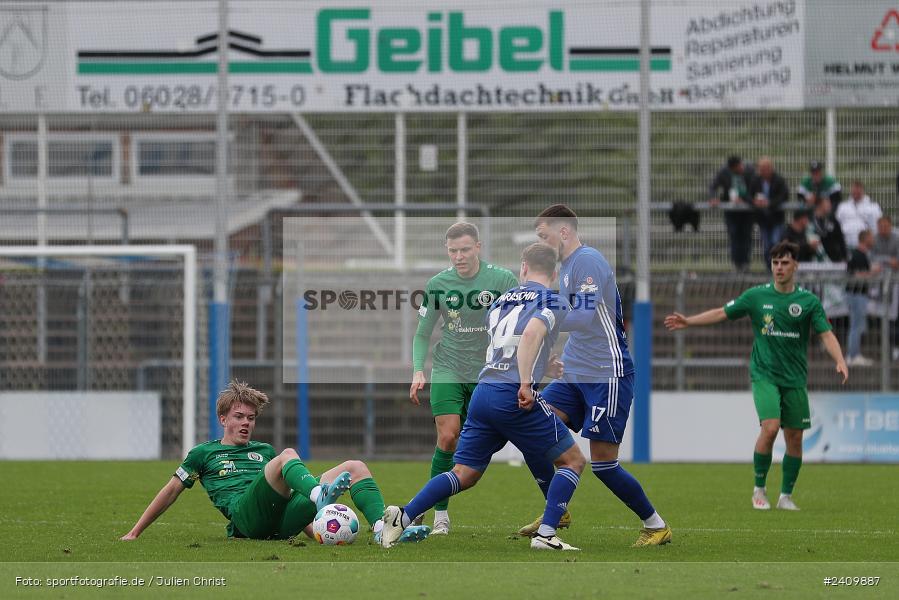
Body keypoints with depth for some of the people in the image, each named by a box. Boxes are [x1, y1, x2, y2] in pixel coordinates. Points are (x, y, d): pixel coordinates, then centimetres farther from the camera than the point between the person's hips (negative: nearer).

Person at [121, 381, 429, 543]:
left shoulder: (264, 451, 37)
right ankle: (320, 494, -64)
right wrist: (133, 534, 17)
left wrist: (314, 529, 22)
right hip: (245, 514, -5)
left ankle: (382, 529, -37)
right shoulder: (205, 453, 24)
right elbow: (170, 492, 22)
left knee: (355, 467, -11)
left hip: (281, 521, 5)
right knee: (288, 455, -31)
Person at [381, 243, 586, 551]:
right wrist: (525, 384, -23)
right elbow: (531, 334, -19)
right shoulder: (552, 301, 1)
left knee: (463, 475, 12)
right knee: (573, 460, 8)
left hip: (482, 393, 6)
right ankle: (546, 535, -3)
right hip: (514, 398, -6)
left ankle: (403, 516, -5)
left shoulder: (502, 300, 21)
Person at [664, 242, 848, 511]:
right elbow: (722, 313, 8)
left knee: (794, 437, 2)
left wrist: (840, 361, -20)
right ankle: (759, 489, -2)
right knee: (770, 427, -19)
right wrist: (688, 321, 0)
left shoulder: (808, 301, 1)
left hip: (795, 379, 2)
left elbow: (826, 334, -4)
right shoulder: (757, 296, 1)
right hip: (764, 375, -2)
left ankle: (786, 496, 16)